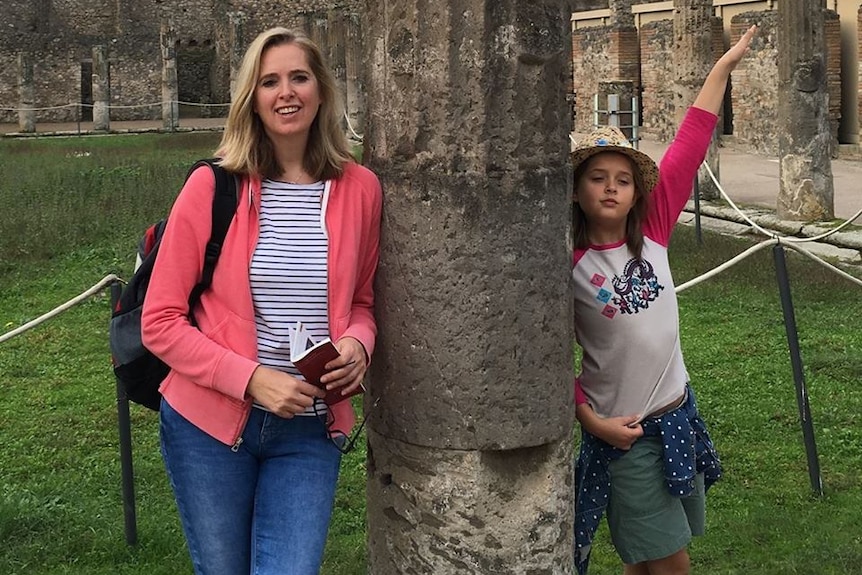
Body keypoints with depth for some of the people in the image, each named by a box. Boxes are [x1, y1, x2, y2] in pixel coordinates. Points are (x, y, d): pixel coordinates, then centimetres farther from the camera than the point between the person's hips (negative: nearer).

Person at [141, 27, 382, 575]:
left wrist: (358, 344, -8)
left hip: (310, 431, 1)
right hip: (208, 424, -1)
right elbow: (160, 322, -6)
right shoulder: (213, 187, -8)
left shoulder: (360, 189, 0)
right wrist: (251, 379, -17)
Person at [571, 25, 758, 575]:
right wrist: (591, 421, -12)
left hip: (679, 412, 5)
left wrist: (725, 65, -1)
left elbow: (689, 146, -2)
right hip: (622, 430, -5)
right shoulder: (566, 265, -13)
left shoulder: (652, 231, -2)